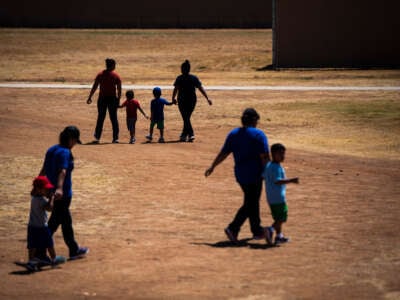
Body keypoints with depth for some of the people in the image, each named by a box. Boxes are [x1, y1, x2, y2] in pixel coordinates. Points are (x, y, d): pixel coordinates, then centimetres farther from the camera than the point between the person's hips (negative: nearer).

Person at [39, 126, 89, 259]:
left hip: (52, 191, 10)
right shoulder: (65, 153, -18)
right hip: (63, 194, -10)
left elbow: (44, 170, 17)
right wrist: (59, 188, -46)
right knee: (54, 223, 0)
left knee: (66, 222, 20)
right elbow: (62, 171, -33)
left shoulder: (52, 150, 9)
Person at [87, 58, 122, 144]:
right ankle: (115, 138, 8)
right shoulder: (116, 76, -1)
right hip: (112, 98, -1)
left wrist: (89, 97, 3)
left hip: (102, 98, 1)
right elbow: (119, 89, -3)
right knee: (114, 118, 7)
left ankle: (97, 138, 0)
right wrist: (118, 99, 5)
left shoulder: (100, 75, 2)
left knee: (100, 118, 5)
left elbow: (94, 87, -1)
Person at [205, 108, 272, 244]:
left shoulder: (233, 134, 5)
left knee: (252, 202, 18)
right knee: (250, 204, 1)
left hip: (240, 175, 6)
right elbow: (264, 157, -15)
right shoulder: (259, 135, -11)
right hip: (254, 174, -6)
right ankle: (233, 228, -7)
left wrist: (212, 167, 16)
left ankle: (257, 231, 25)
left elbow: (223, 153, 7)